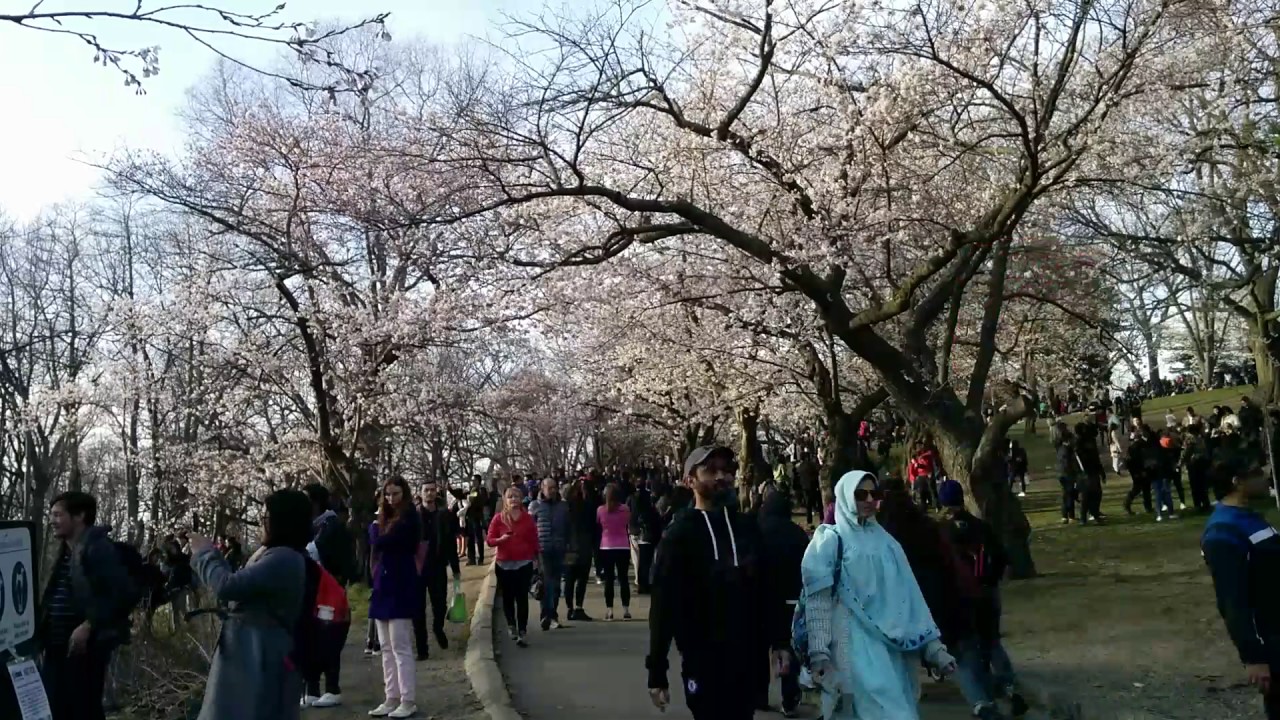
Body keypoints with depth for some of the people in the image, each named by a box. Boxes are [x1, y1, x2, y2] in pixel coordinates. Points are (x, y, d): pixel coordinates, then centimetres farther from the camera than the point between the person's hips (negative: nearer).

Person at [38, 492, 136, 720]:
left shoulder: (98, 548, -10)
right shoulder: (65, 552, 15)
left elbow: (123, 593, -19)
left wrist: (88, 626, -21)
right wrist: (41, 630, 9)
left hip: (85, 646, -8)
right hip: (57, 646, 8)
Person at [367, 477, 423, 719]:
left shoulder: (409, 518, -11)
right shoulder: (387, 518, 15)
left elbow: (379, 543, -17)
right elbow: (375, 547, 12)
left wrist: (375, 524, -1)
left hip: (400, 588, -8)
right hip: (384, 586, 8)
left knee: (400, 647, -6)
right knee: (387, 649, 11)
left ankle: (408, 701, 0)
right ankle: (391, 698, 17)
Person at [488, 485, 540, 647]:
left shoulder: (528, 518, 1)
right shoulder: (498, 518, -2)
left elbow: (534, 540, 6)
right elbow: (489, 540, -2)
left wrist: (537, 558, 8)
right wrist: (501, 539, -21)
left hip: (524, 563, -1)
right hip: (504, 564, 1)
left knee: (522, 597, -6)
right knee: (508, 597, 12)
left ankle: (522, 632, -6)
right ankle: (511, 625, 33)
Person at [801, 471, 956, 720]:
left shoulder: (887, 542, 13)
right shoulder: (830, 541, 0)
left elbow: (909, 597, 12)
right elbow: (818, 603, -5)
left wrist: (933, 646, 7)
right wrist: (819, 654, -13)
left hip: (890, 647, 5)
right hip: (853, 646, -5)